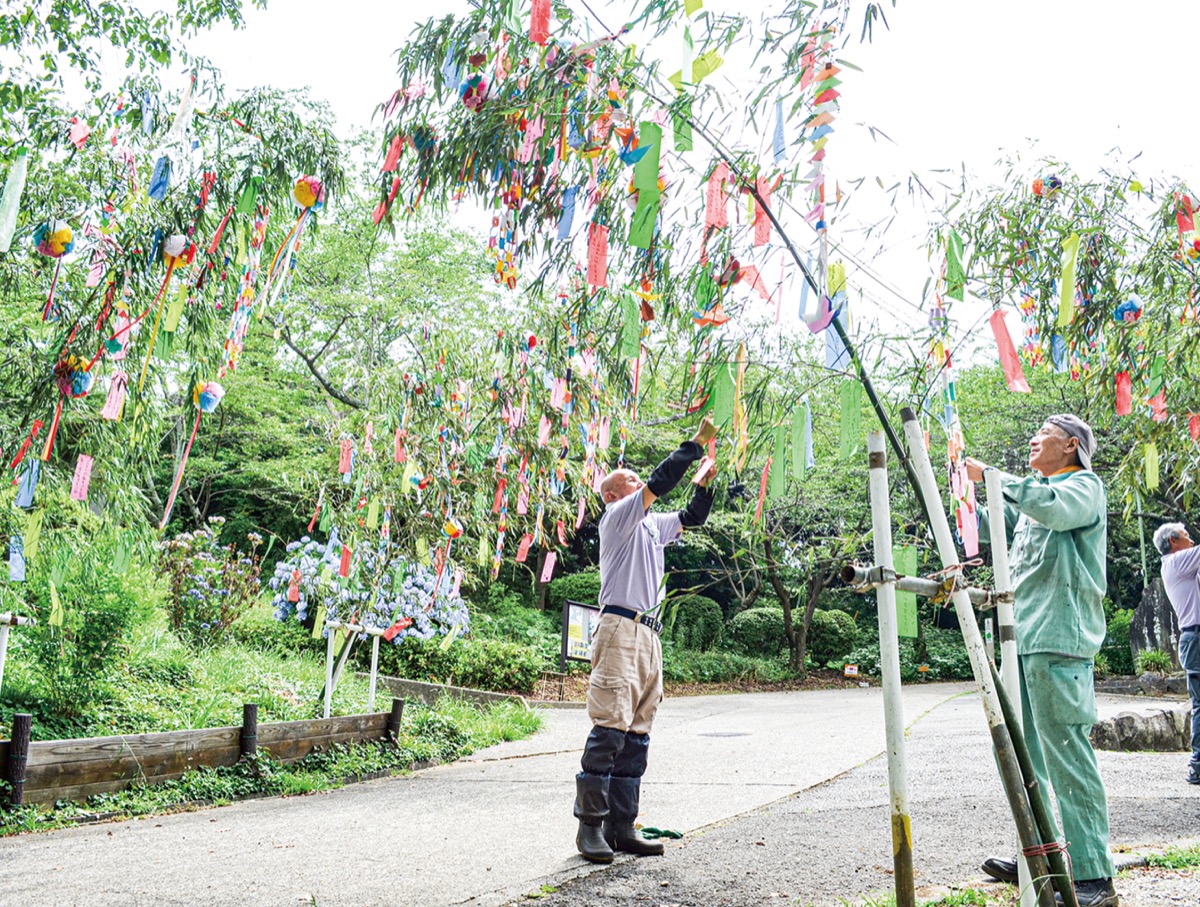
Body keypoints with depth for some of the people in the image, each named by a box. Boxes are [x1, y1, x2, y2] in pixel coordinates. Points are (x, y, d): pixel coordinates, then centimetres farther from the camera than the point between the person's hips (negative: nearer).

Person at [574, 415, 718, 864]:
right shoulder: (617, 517, 1)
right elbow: (659, 482, -10)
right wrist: (697, 442, -5)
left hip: (648, 634, 9)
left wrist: (705, 481, 21)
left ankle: (621, 827, 9)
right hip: (620, 628, -9)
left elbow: (691, 517, 36)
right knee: (610, 727, -12)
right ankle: (590, 825, -6)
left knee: (637, 734, 6)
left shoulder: (652, 524, 24)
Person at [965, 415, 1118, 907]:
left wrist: (991, 475, -19)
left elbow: (1052, 507, -23)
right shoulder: (1032, 494, 25)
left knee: (1067, 756, -9)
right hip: (1023, 641, 9)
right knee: (1020, 754, 13)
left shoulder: (1085, 485, 0)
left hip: (1059, 642, -9)